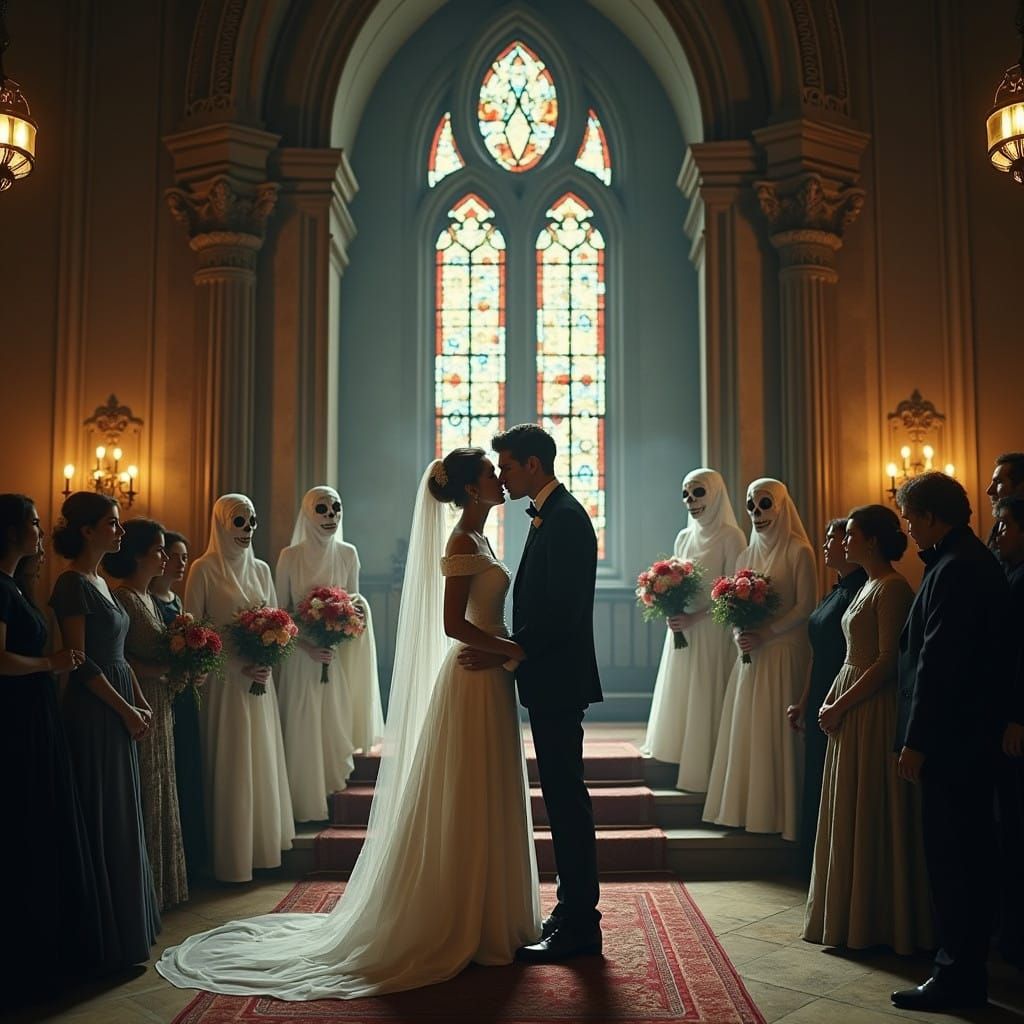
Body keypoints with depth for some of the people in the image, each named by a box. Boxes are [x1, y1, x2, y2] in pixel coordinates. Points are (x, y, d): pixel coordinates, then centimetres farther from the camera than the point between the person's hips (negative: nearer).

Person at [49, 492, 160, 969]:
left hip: (119, 710, 9)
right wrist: (126, 710, -14)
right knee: (105, 820, -1)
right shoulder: (73, 584, -14)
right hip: (95, 713, -9)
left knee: (123, 817, 14)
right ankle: (112, 938, 9)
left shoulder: (99, 582, 14)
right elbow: (80, 660, -18)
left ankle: (127, 925, 25)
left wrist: (141, 702, 10)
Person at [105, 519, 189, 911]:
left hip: (160, 706, 9)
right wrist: (164, 671, -19)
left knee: (160, 795, 14)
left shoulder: (149, 599, 15)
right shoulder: (123, 599, -13)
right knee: (144, 795, -2)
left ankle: (162, 884, 23)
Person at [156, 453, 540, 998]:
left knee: (482, 807, 16)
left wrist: (510, 650, 9)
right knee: (469, 808, 0)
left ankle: (481, 919, 28)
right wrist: (512, 649, -20)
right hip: (474, 683, -10)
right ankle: (464, 927, 12)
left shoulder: (476, 539, 14)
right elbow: (453, 623, -23)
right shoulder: (462, 542, -15)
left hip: (487, 679, 10)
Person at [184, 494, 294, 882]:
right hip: (223, 681, -5)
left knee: (262, 761, 9)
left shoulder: (260, 569, 10)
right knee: (229, 766, -1)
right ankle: (231, 859, 9)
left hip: (260, 679, 5)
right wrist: (237, 666, -15)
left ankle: (261, 847, 21)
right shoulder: (204, 569, -6)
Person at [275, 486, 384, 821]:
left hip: (339, 655, 2)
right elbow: (280, 611, -3)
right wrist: (308, 646, -15)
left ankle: (332, 791, 19)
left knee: (336, 724, 6)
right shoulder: (290, 556, -5)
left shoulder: (348, 554, 2)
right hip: (302, 656, -2)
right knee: (303, 727, 0)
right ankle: (306, 804, 12)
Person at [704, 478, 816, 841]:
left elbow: (805, 607, -10)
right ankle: (746, 808, 14)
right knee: (746, 726, 7)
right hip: (749, 653, 6)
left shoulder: (798, 552, -6)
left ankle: (778, 812, 6)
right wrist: (738, 634, -5)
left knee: (776, 728, -4)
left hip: (783, 653, -6)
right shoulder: (746, 555, 14)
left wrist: (764, 634, -17)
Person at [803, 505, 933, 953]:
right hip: (849, 709, 10)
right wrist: (830, 701, 6)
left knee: (871, 815, 0)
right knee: (849, 816, 14)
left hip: (874, 710, -10)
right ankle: (851, 915, 25)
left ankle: (874, 921, 12)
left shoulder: (892, 588, -14)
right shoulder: (869, 585, 15)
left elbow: (888, 662, -19)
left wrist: (841, 705, -16)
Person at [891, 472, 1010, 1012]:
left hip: (948, 738, -10)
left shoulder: (953, 570, -19)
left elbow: (937, 663, -22)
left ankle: (959, 977, 8)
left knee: (950, 856, -2)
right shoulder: (976, 561, 12)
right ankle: (964, 962, 29)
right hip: (972, 733, 10)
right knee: (966, 852, 17)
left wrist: (915, 741, -19)